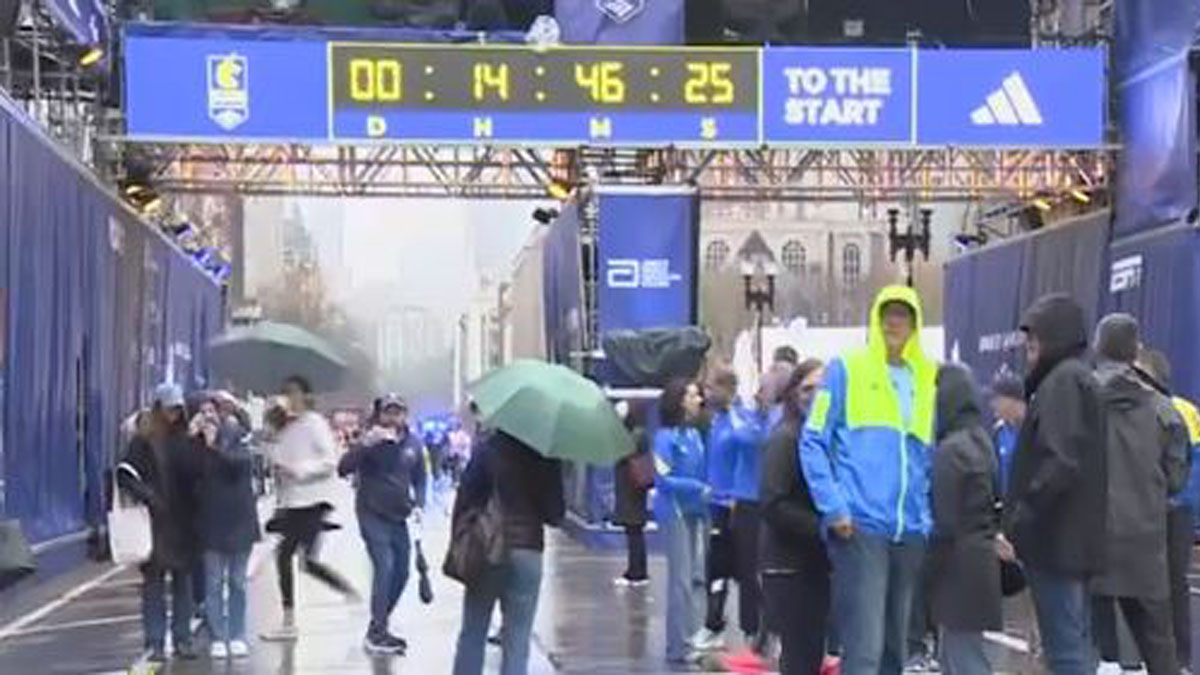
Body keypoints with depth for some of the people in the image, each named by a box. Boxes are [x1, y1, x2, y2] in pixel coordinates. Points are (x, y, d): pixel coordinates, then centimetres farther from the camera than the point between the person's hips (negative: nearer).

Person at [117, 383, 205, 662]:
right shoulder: (144, 439, -3)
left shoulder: (186, 438, 8)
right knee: (154, 580, 0)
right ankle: (155, 642, 4)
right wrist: (145, 494, -19)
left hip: (184, 521, 4)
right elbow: (125, 473, -10)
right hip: (154, 521, -4)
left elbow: (198, 474, 14)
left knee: (183, 577, 8)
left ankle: (183, 639, 14)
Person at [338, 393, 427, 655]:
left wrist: (418, 504, -1)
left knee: (401, 573, 9)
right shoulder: (372, 442, -11)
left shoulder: (413, 444, 4)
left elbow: (419, 478, 16)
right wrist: (365, 444, -32)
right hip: (372, 514, -6)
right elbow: (343, 469, -21)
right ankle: (376, 633, -13)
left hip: (398, 516, 6)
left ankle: (379, 627, 26)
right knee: (384, 567, -17)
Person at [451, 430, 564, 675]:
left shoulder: (487, 449, -3)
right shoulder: (546, 457, -4)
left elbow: (465, 497, -5)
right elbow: (555, 515, -2)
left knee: (472, 636, 14)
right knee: (517, 642, 4)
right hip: (526, 553, -1)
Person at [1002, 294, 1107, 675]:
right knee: (1075, 643, 15)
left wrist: (1022, 515, -20)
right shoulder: (1079, 378, 19)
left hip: (1056, 538, -10)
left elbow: (1060, 462, -23)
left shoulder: (1064, 380, -12)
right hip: (1076, 537, 10)